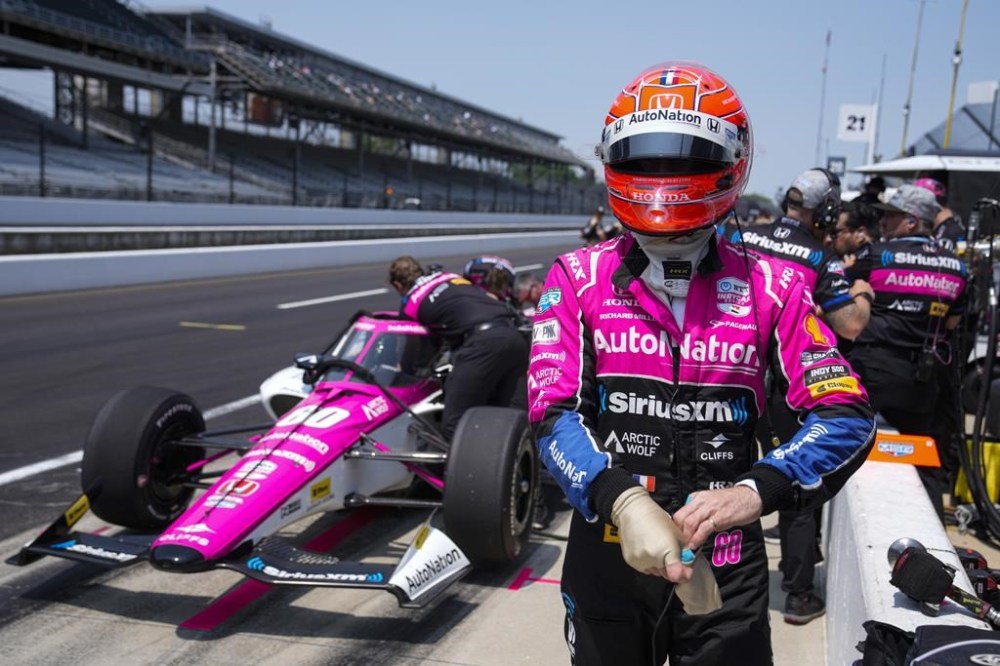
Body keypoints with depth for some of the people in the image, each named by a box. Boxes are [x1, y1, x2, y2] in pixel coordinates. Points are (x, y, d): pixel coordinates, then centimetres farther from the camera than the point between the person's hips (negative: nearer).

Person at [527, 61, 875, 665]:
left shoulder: (769, 289, -3)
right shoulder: (580, 279, -4)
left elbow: (846, 415, -9)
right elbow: (553, 412, -13)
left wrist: (754, 492, -26)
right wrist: (621, 501, -30)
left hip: (727, 568, 0)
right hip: (606, 557, 1)